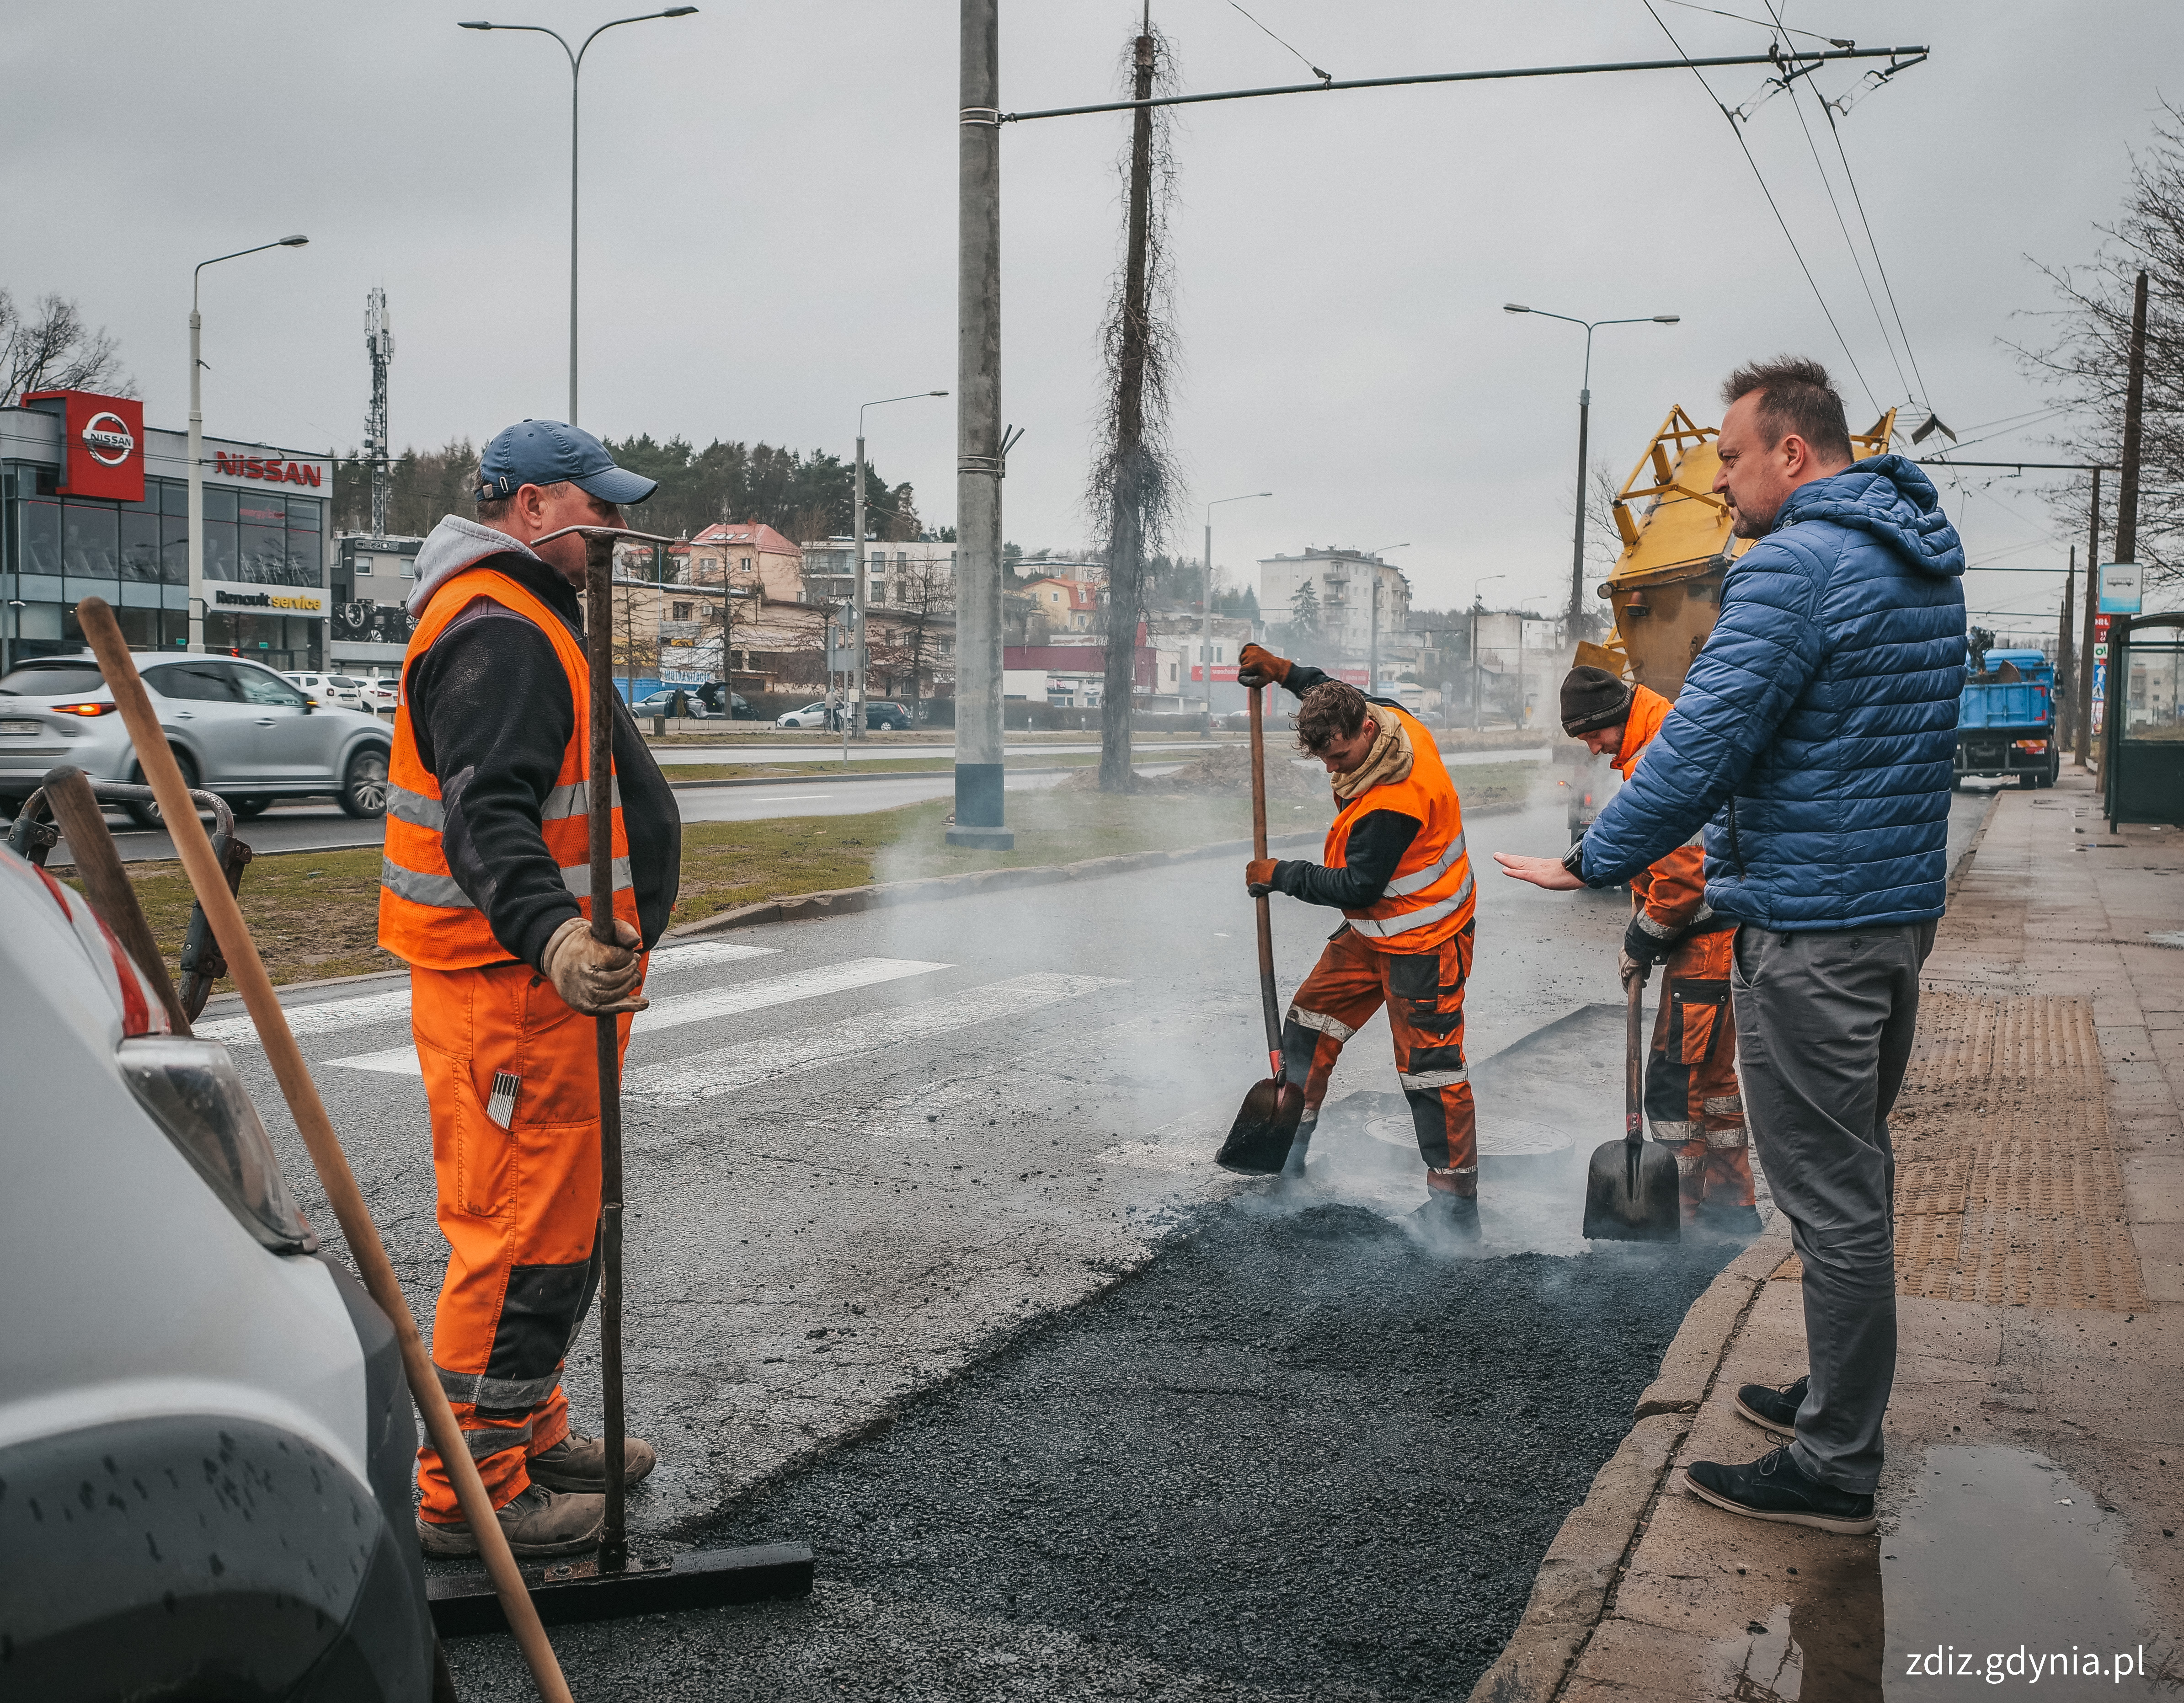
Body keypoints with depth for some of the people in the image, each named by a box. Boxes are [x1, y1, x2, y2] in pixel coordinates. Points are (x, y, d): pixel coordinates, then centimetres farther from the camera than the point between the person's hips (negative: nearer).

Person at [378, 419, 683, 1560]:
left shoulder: (529, 622, 20)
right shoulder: (496, 634, -16)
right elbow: (486, 815, -30)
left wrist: (577, 936, 38)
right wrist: (550, 935, -45)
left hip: (536, 970, 11)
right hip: (509, 984, -11)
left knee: (552, 1220, 19)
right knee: (524, 1232, -6)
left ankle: (529, 1435, 33)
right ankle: (468, 1490, 4)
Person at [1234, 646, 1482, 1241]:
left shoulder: (1396, 801, -32)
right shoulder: (1389, 718, -5)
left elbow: (1357, 886, -24)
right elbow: (1345, 698, 20)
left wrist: (1280, 875, -13)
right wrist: (1284, 671, 9)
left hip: (1422, 942, -10)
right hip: (1373, 929, 10)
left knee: (1429, 1066, -6)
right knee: (1309, 1023, 12)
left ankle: (1455, 1201, 4)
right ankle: (1285, 1150, 24)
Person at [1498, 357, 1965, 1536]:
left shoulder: (1793, 567, -17)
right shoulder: (1926, 564, 14)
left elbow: (1700, 746, -22)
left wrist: (1592, 862, -12)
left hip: (1808, 929, -10)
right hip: (1903, 908, 10)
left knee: (1830, 1194, -3)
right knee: (1857, 1167, 20)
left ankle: (1833, 1471, 7)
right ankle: (1841, 1398, 34)